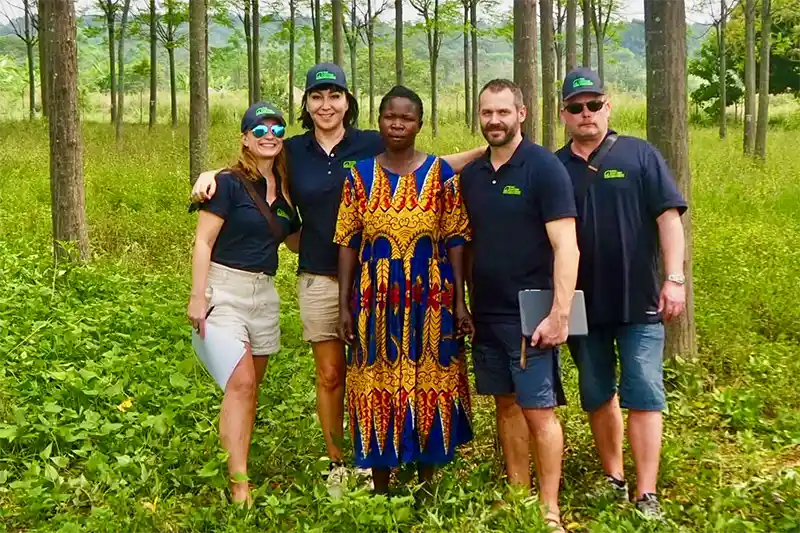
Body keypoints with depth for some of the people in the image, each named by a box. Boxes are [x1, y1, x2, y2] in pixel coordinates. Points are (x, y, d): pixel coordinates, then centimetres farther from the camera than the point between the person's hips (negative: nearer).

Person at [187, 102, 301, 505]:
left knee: (250, 388, 9)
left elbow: (296, 242, 21)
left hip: (264, 294, 7)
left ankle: (236, 463, 18)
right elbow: (203, 242, -10)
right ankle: (239, 485, -16)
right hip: (225, 290, -7)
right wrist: (197, 297, -16)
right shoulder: (228, 183, -7)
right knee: (240, 382, -16)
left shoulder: (284, 190, 11)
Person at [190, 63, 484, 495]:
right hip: (318, 280, 2)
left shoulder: (373, 145, -1)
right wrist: (210, 174, -3)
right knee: (330, 376, 8)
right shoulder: (293, 151, 4)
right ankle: (336, 464, 22)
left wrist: (486, 150, -3)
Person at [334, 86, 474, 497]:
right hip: (375, 299, 1)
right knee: (377, 386, 5)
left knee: (428, 382, 5)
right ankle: (380, 487, 19)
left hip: (429, 298, -1)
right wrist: (344, 306, 0)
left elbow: (456, 241, 1)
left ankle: (427, 484, 21)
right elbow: (348, 244, 5)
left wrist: (459, 302, -5)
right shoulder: (360, 175, 5)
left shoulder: (441, 174, 2)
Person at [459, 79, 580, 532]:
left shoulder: (544, 167, -10)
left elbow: (566, 246, -15)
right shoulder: (472, 174, 8)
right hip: (487, 314, 6)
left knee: (538, 411, -2)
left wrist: (560, 314, -21)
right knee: (507, 405, 13)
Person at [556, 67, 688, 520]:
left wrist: (674, 278, -14)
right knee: (598, 396, 13)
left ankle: (647, 495, 3)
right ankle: (614, 480, 29)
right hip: (583, 305, 3)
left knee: (644, 396, -3)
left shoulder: (639, 155, -1)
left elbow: (669, 217, -5)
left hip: (639, 301, -3)